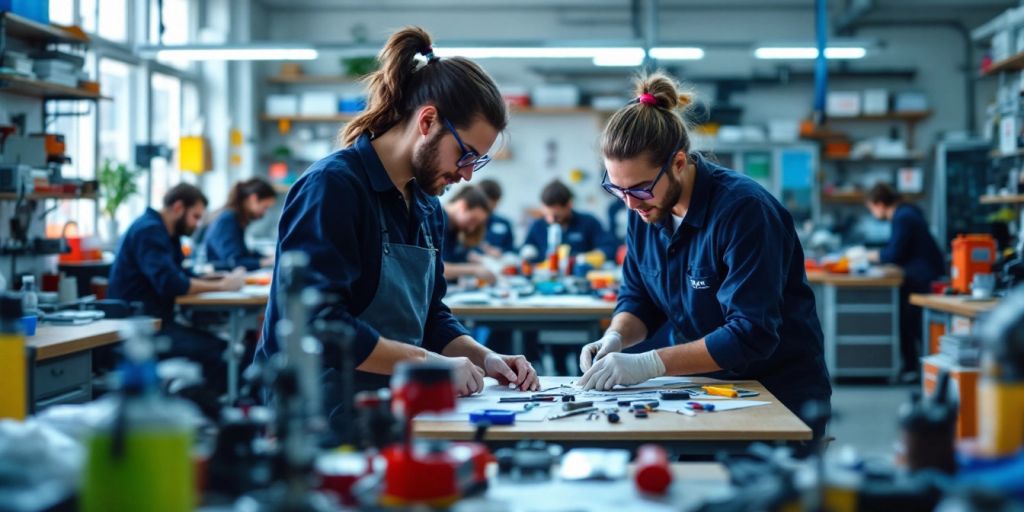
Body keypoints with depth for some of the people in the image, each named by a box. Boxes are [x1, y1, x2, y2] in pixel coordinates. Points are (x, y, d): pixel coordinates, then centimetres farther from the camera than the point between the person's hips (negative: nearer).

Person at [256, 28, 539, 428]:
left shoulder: (427, 208, 13)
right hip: (317, 417, -8)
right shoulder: (333, 185, -13)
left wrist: (484, 358, 2)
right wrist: (428, 362, -18)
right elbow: (317, 325, -22)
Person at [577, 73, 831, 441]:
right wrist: (615, 338, -11)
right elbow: (638, 299, 11)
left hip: (781, 393, -5)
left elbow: (751, 335, -26)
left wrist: (650, 363, -30)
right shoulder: (644, 208, -1)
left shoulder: (744, 210, -22)